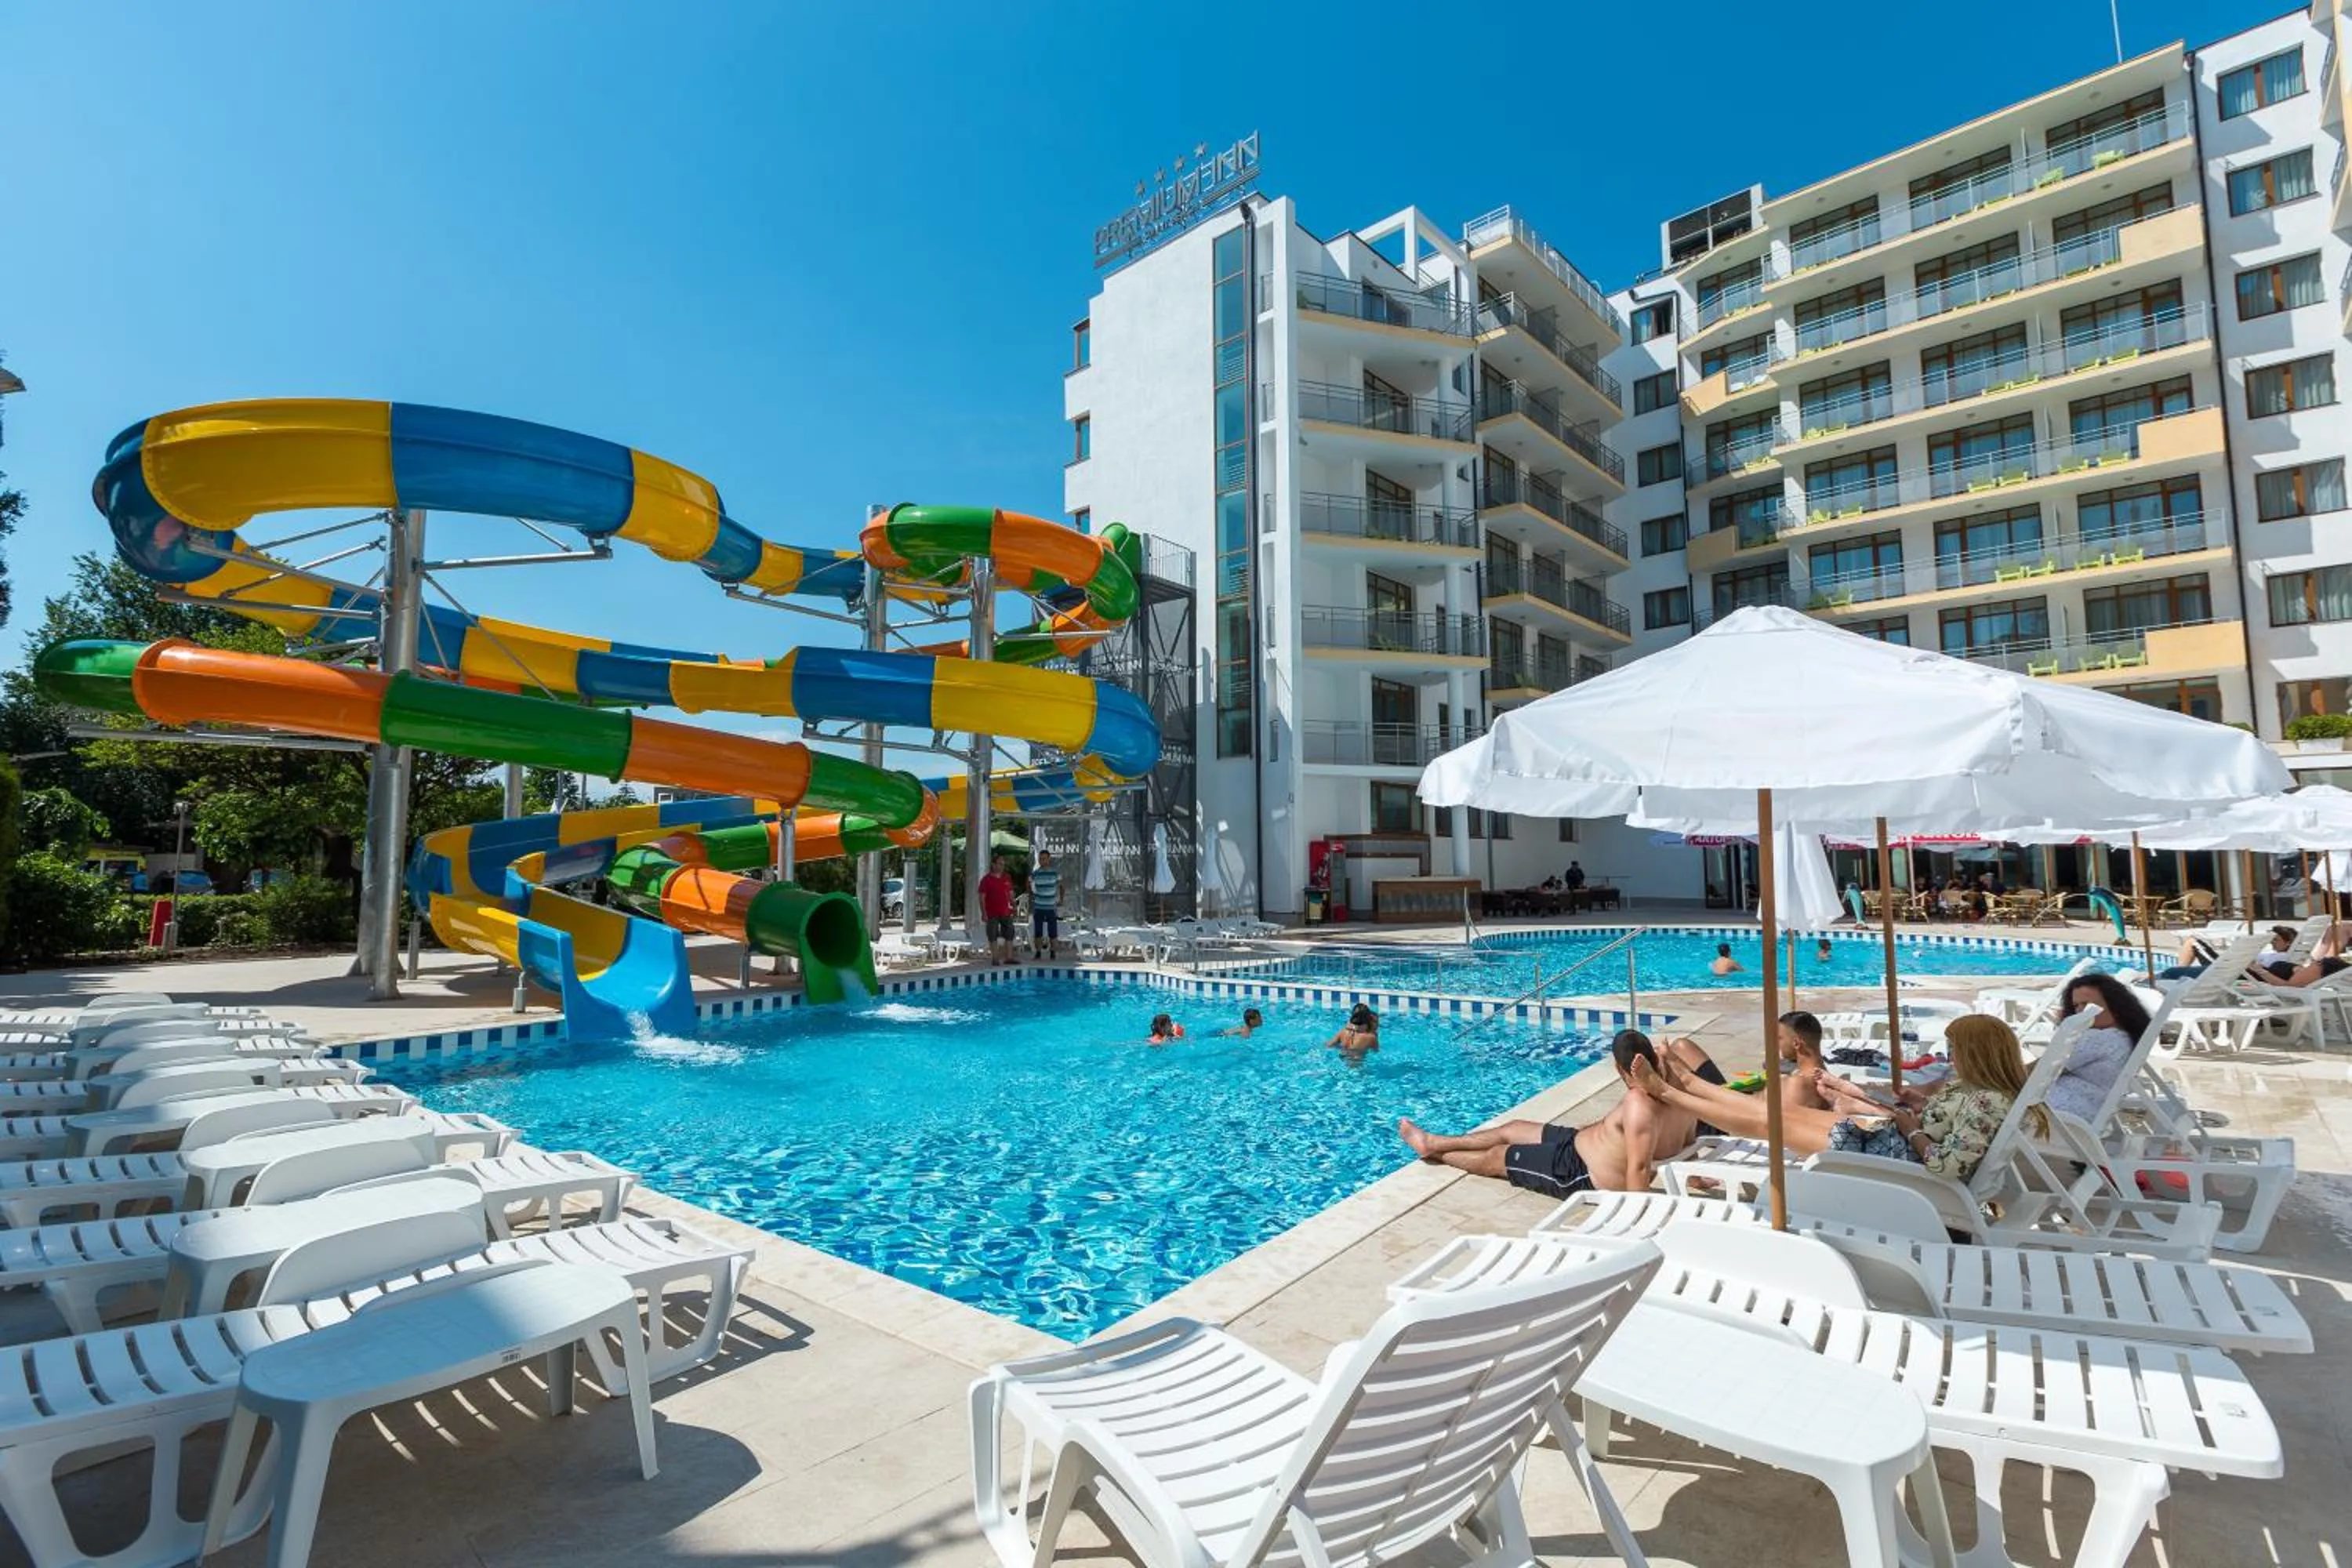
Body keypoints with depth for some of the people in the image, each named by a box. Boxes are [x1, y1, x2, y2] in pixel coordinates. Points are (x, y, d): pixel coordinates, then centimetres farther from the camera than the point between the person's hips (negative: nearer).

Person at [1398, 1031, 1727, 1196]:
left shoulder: (1638, 1103, -38)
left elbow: (1639, 1168, -41)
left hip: (1580, 1172, -9)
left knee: (1496, 1157, 14)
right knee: (1511, 1130, 22)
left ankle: (1437, 1152, 41)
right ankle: (1435, 1142, 40)